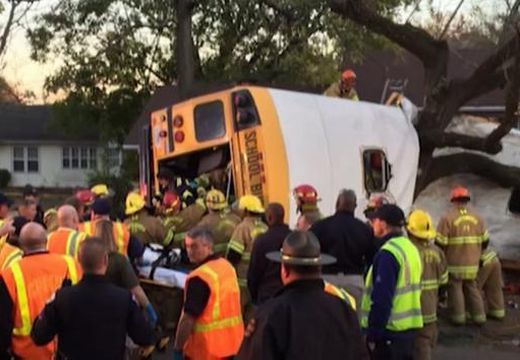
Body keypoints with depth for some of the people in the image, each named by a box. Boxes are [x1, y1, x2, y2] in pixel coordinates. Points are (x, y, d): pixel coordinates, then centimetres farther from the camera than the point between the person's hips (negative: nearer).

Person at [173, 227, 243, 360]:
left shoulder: (199, 277, -22)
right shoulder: (227, 266, 5)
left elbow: (188, 318, -22)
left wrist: (178, 348, -13)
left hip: (207, 346, -8)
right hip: (230, 340, 8)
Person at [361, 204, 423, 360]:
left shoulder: (388, 253, -19)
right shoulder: (410, 248, 11)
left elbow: (381, 298, -22)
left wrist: (373, 333, -17)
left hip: (390, 328, -9)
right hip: (409, 324, 9)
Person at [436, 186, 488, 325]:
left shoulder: (447, 218, -14)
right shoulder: (477, 217, 4)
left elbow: (440, 243, -15)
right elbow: (485, 240, 12)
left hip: (454, 263, -5)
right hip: (472, 263, 5)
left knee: (455, 288, 7)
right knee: (472, 288, 17)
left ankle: (458, 316, 11)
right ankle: (479, 316, 20)